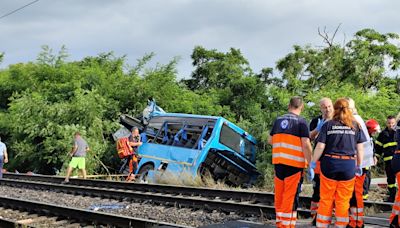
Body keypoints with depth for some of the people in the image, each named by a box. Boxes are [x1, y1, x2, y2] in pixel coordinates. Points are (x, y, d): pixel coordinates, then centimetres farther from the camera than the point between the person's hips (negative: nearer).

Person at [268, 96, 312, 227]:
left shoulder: (278, 120, 9)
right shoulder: (301, 122, -7)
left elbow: (270, 140, 15)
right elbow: (306, 145, -14)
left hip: (278, 162, 5)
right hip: (294, 163, -5)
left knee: (279, 195, 15)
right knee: (291, 197, 0)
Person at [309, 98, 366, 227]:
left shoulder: (328, 125, 1)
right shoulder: (355, 125, 4)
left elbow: (320, 146, -3)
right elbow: (360, 148, 5)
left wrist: (312, 164, 3)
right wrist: (359, 166, 15)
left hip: (330, 164, 0)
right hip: (348, 165, 0)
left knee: (326, 199, 7)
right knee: (343, 201, 7)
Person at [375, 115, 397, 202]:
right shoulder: (383, 134, 11)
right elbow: (378, 146, 16)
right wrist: (377, 156, 10)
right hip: (388, 159, 3)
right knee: (390, 178, 9)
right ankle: (392, 196, 17)